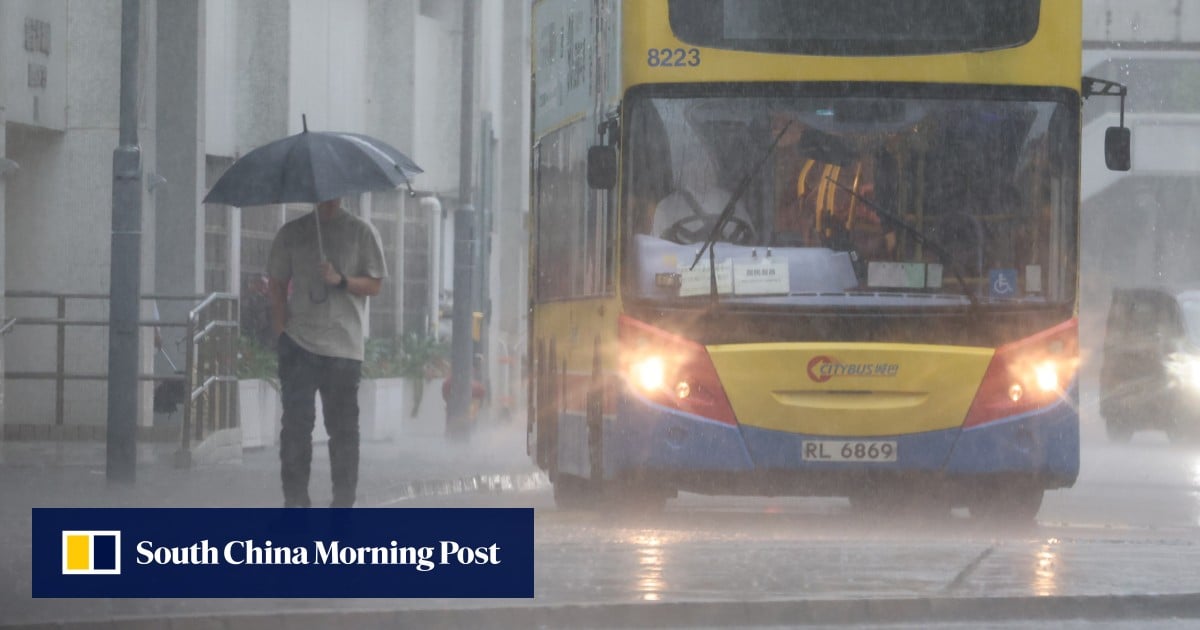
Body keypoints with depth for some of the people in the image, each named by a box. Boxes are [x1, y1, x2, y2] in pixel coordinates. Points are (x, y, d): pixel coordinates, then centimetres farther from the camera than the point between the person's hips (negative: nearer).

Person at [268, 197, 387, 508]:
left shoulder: (361, 232, 4)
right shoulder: (291, 233, 10)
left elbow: (374, 285, 3)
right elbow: (277, 284, 11)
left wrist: (341, 281, -15)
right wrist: (280, 330, 0)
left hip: (344, 345, -1)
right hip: (299, 343, 1)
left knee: (343, 428, 2)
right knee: (296, 422, -4)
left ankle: (343, 502, 8)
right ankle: (295, 499, 1)